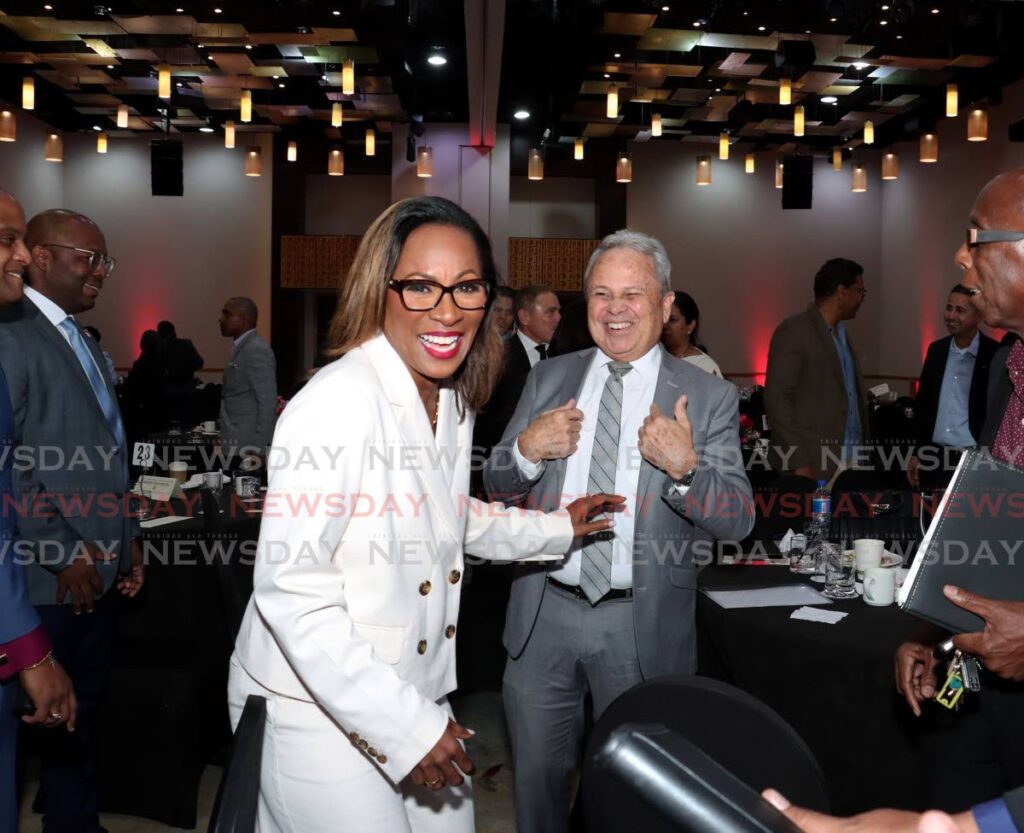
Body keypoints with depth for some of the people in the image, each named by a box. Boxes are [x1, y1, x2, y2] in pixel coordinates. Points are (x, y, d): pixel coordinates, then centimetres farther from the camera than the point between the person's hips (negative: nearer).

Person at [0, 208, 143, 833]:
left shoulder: (80, 340, 16)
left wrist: (126, 537, 16)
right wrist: (62, 553, -17)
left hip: (98, 567, 8)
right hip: (56, 574, -8)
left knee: (85, 710, 17)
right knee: (55, 715, 4)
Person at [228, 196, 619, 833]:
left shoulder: (453, 399, 4)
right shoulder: (340, 403, -24)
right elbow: (289, 589, -26)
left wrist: (558, 529, 15)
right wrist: (401, 723, -24)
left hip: (418, 693, 8)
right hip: (318, 711, -8)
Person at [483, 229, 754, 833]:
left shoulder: (709, 397, -4)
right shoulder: (549, 379, 5)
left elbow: (738, 522, -8)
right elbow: (497, 489, 8)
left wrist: (684, 467, -26)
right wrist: (526, 450, -13)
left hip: (643, 626, -2)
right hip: (543, 615, 3)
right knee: (539, 780, 18)